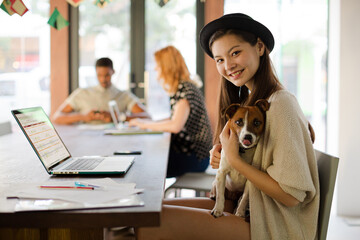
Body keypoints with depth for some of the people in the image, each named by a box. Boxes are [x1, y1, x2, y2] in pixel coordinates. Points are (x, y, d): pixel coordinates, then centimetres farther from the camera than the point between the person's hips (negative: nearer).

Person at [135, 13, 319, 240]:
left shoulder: (280, 104, -18)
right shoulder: (247, 100, 10)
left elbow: (292, 195, -21)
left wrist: (234, 159, -17)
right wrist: (221, 158, -2)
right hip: (242, 205, 9)